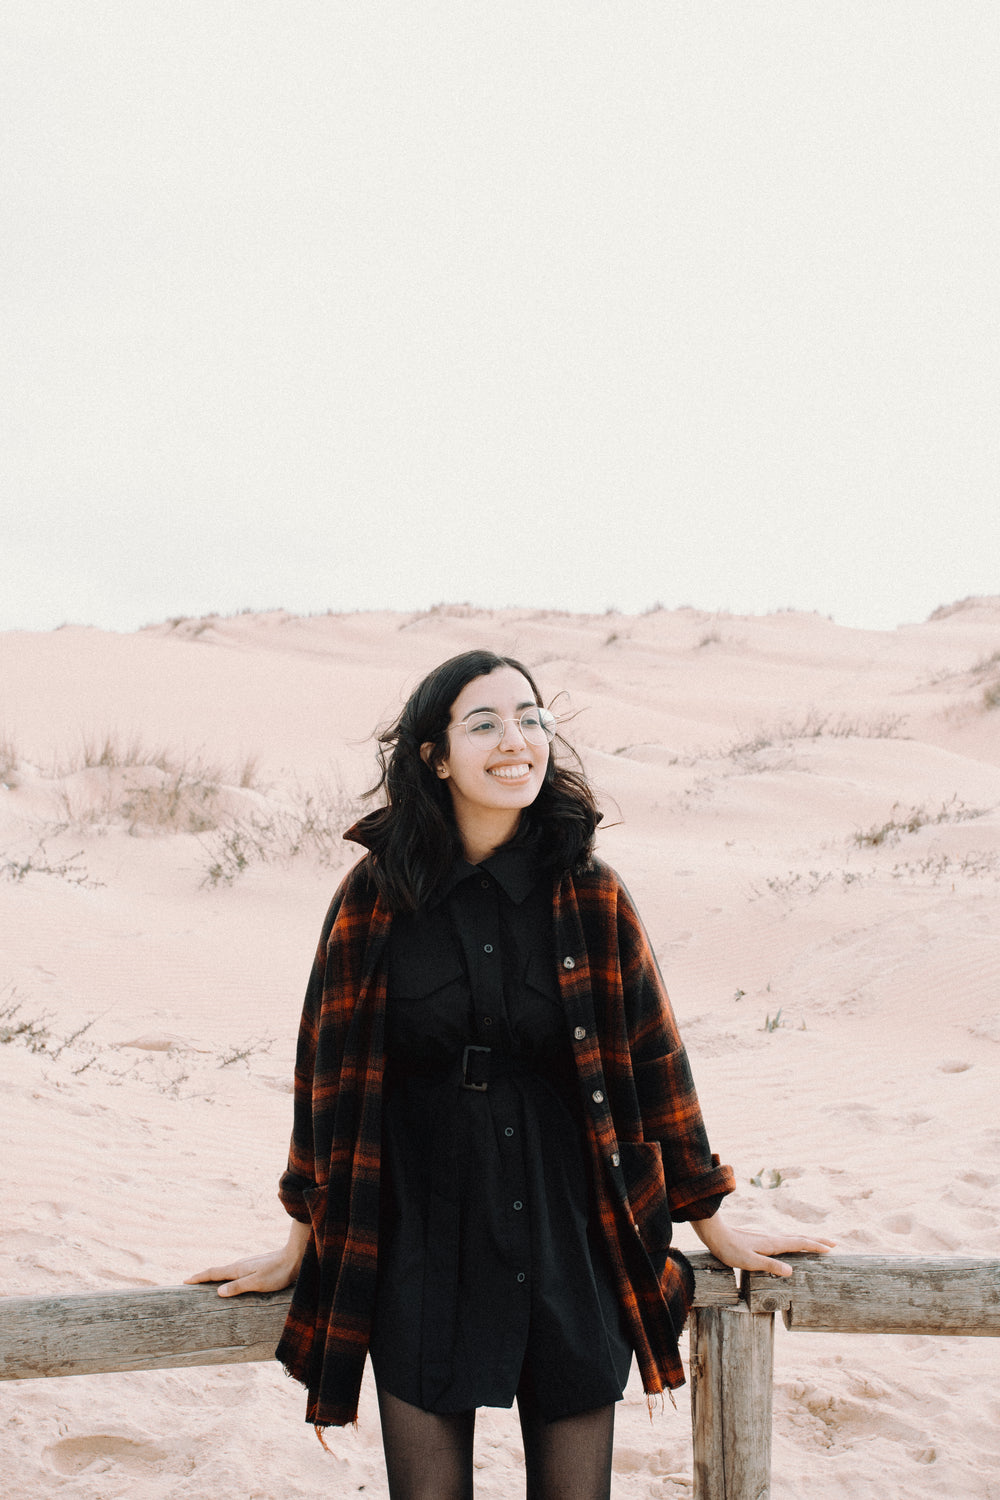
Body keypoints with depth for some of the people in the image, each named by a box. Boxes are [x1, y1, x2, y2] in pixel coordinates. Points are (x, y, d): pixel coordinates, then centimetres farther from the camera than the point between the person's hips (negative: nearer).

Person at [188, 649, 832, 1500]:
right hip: (423, 1243, -1)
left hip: (569, 1239, 1)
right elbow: (329, 1073, 2)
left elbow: (651, 1056, 5)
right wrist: (300, 1248, 7)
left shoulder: (591, 895, -2)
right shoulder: (378, 898, -4)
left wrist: (712, 1223, 11)